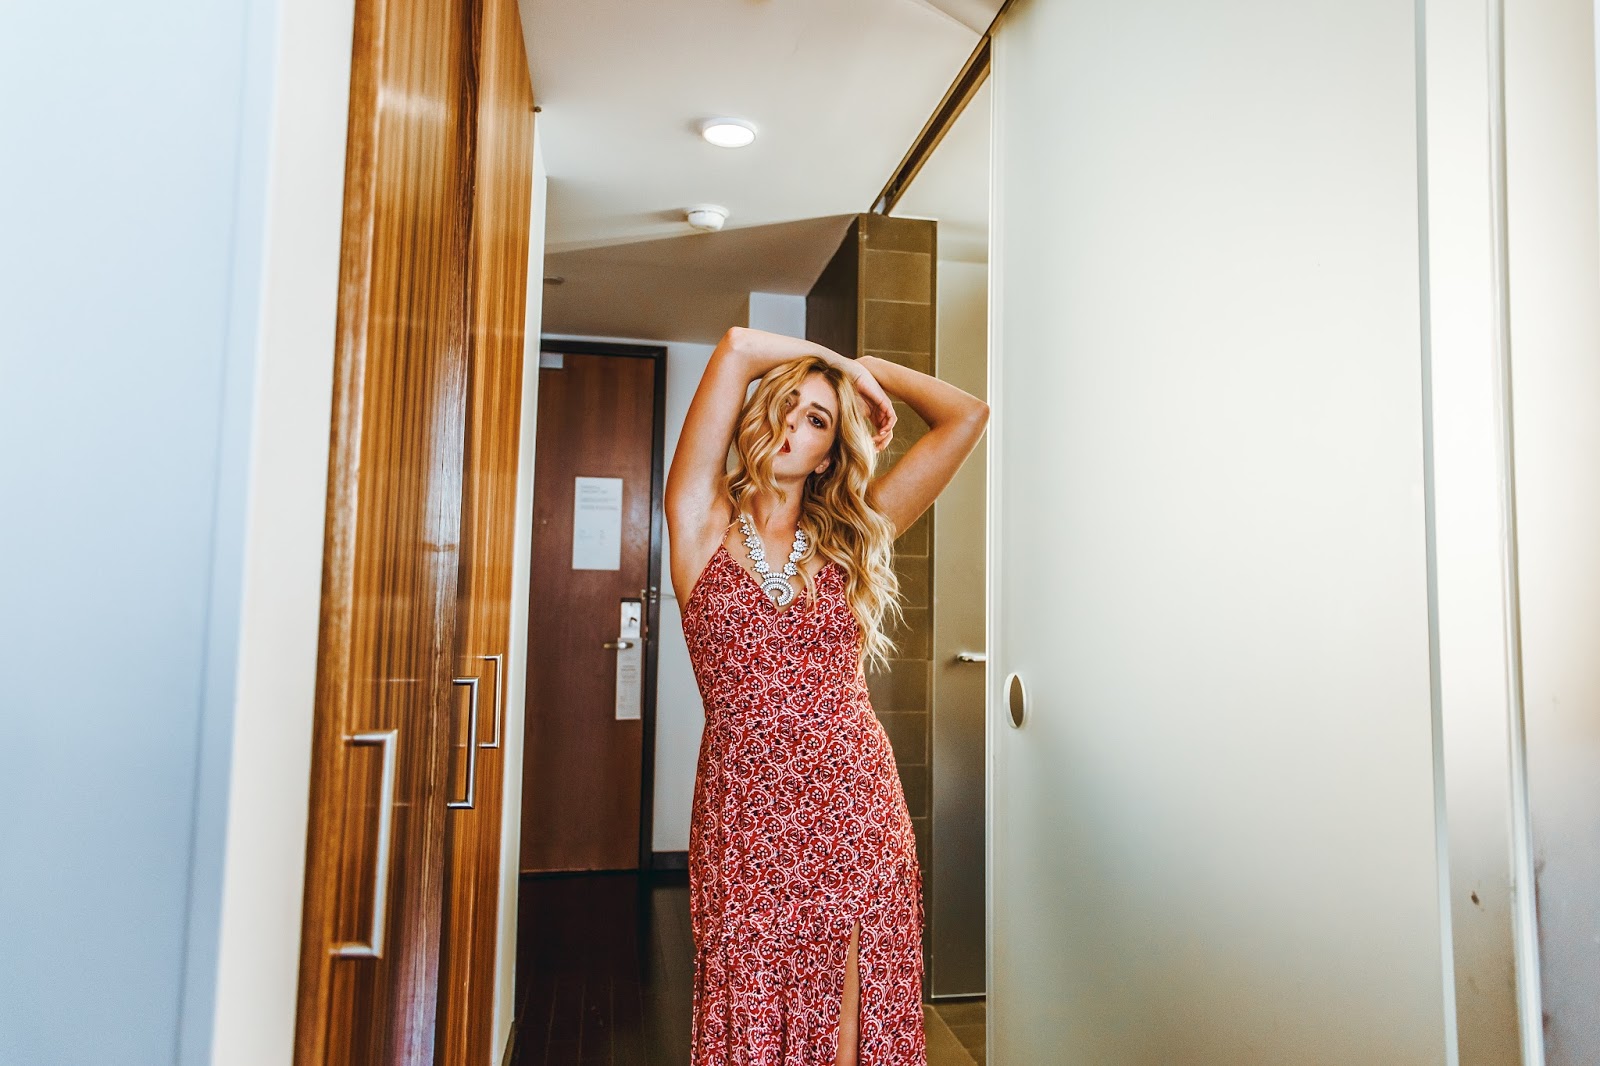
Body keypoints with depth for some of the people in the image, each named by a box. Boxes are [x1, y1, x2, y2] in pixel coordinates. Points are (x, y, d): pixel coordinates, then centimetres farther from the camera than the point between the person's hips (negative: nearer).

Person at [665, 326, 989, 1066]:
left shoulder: (853, 537, 6)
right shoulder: (704, 523, 0)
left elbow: (968, 416, 7)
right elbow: (736, 349, -9)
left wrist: (870, 370, 13)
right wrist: (835, 360, 6)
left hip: (852, 809, 2)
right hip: (745, 817, -1)